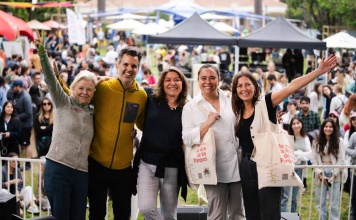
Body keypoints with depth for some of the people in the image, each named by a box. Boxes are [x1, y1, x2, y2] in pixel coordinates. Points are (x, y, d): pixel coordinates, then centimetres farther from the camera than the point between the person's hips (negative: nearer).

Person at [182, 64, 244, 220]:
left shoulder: (231, 100, 8)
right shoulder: (190, 107, 0)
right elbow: (187, 139, -8)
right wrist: (207, 123, -18)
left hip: (237, 165, 3)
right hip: (214, 168, -3)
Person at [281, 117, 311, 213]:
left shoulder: (305, 138, 11)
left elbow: (309, 154, 1)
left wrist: (296, 154, -12)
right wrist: (301, 153, -9)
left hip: (300, 168, 5)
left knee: (294, 196, 11)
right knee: (286, 195, -10)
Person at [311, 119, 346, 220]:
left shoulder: (339, 141, 1)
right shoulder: (317, 142, 7)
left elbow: (341, 160, -3)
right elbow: (313, 159, 2)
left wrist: (334, 175, -10)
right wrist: (319, 173, -9)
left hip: (335, 174, -2)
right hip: (321, 175, 2)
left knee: (334, 203, 0)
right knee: (320, 202, 6)